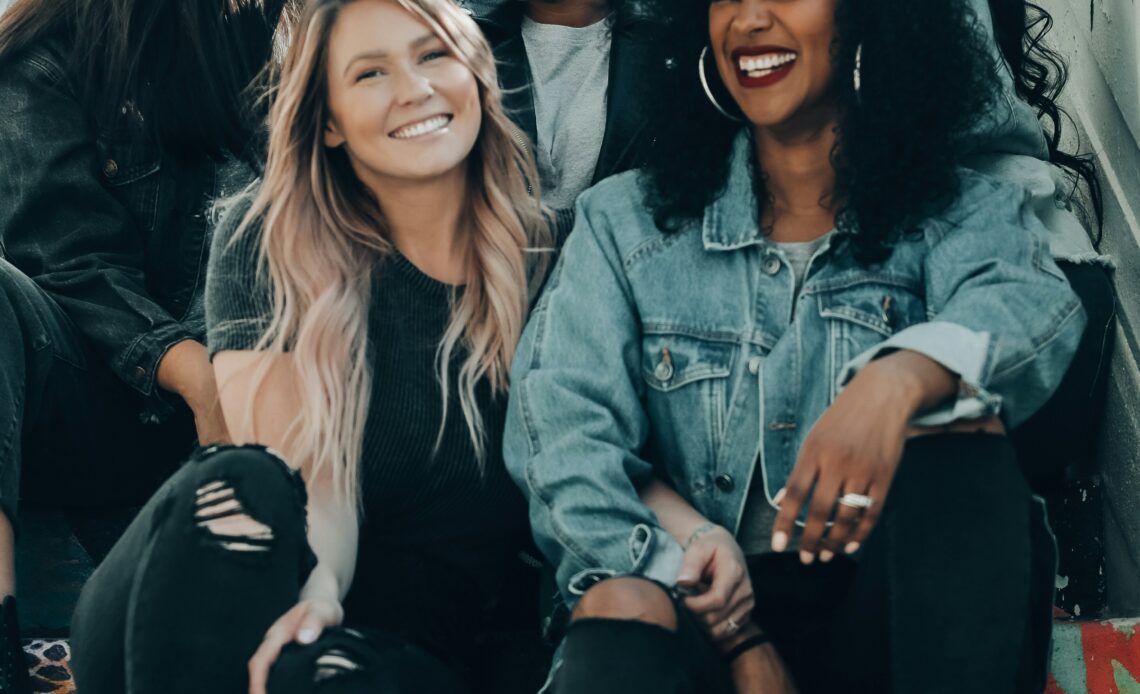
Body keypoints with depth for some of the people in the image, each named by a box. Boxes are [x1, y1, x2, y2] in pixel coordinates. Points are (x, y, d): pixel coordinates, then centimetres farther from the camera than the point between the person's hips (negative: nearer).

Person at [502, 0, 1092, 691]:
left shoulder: (962, 205, 5)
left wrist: (897, 382, -42)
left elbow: (1027, 302, -19)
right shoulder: (625, 220, 9)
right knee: (620, 609, -33)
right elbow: (560, 421, -4)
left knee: (955, 415, -28)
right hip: (704, 624, 0)